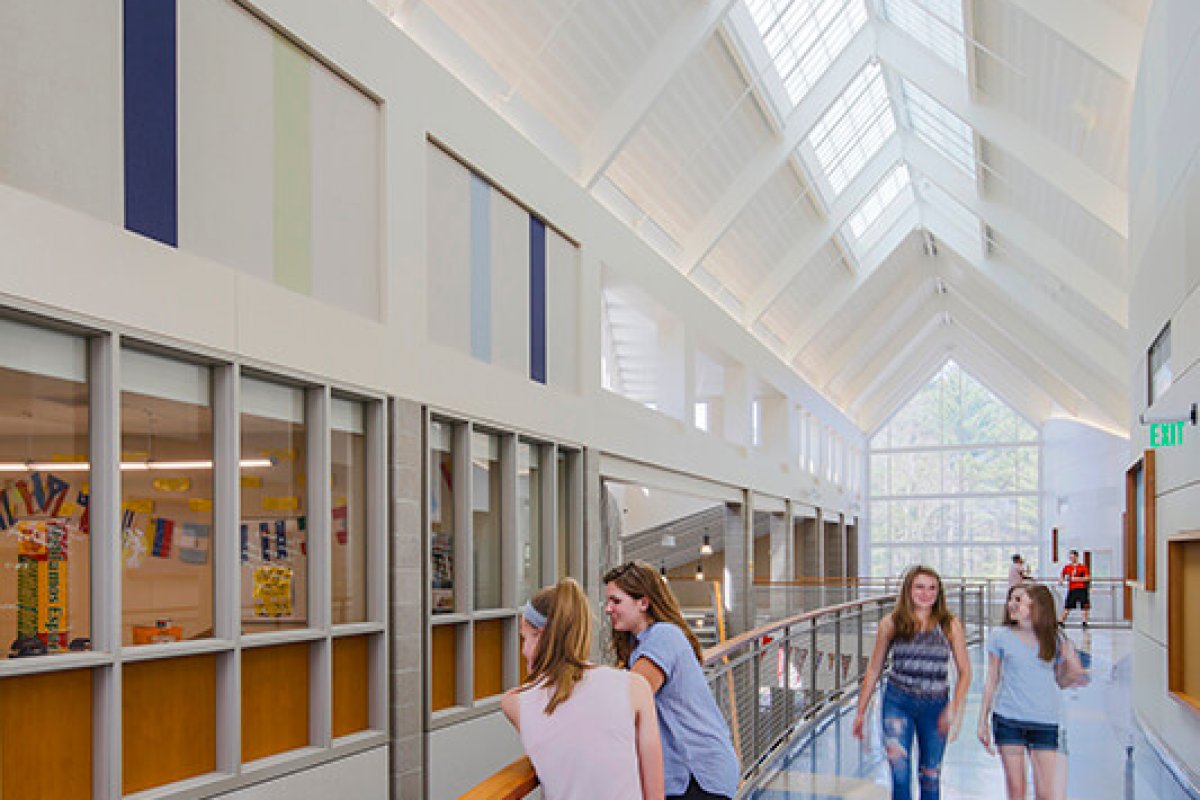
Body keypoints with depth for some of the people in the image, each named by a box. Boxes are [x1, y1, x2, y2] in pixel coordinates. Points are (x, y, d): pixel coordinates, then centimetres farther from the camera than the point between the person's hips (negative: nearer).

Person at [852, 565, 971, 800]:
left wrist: (953, 708, -14)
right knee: (899, 772, -14)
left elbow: (964, 671, 0)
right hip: (898, 702, -1)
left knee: (930, 777, 11)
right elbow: (873, 670, 7)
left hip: (935, 706, 1)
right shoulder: (891, 624, -1)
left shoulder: (950, 626, -2)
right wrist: (860, 713, 7)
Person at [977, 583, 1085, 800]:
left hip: (1045, 722, 0)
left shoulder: (1055, 639, 5)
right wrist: (983, 721, 7)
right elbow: (992, 680, 8)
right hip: (1008, 719, 0)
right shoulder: (1000, 636, 4)